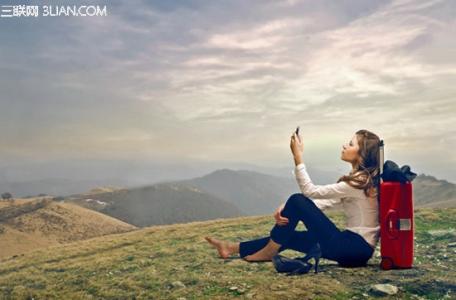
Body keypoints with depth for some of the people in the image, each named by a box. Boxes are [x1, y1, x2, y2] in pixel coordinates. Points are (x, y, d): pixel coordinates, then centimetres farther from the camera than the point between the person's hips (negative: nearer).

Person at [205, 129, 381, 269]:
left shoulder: (360, 181, -18)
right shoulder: (359, 179, 12)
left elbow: (310, 192, -17)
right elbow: (327, 202, 6)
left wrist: (298, 156, -15)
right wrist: (288, 208, -7)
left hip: (357, 248, -9)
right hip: (352, 243, 9)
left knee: (297, 200, -13)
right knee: (287, 236, 8)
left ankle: (268, 252, 1)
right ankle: (234, 248, 17)